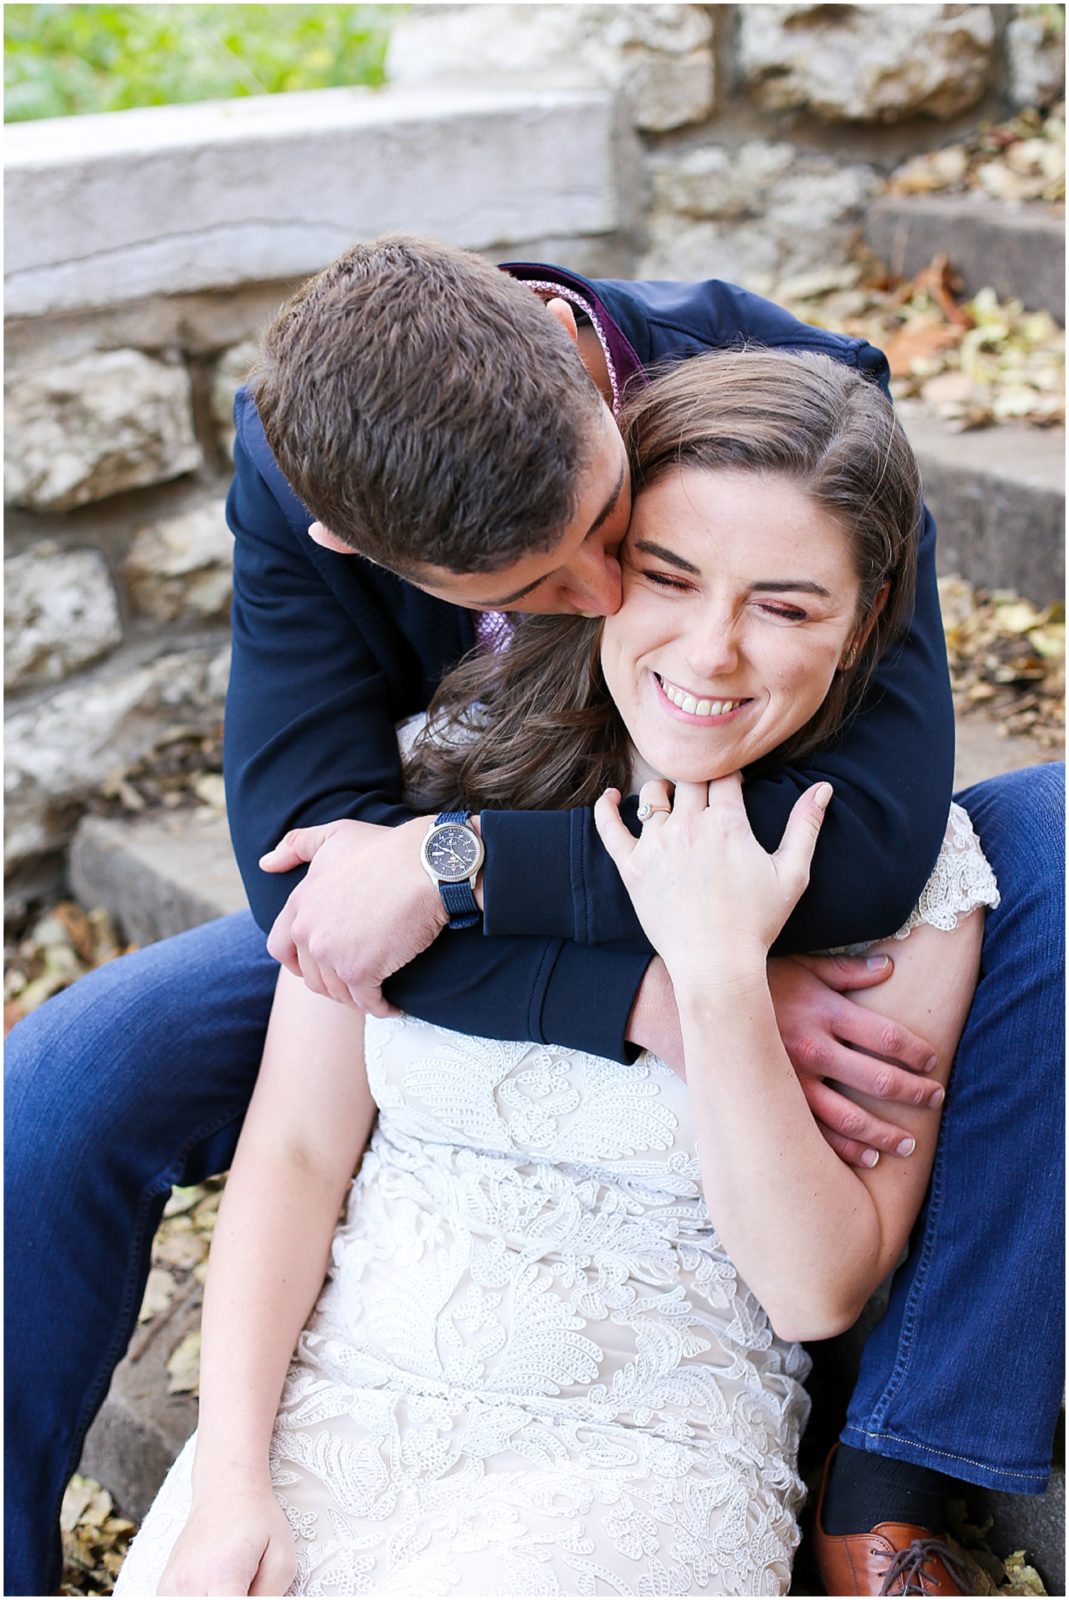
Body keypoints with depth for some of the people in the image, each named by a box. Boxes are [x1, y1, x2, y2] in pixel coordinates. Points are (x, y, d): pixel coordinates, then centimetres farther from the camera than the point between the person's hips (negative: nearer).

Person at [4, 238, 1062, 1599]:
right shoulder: (288, 480, -22)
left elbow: (879, 823, -36)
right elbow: (306, 863, -28)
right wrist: (655, 997, -40)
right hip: (489, 971, 1)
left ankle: (898, 1487, -24)